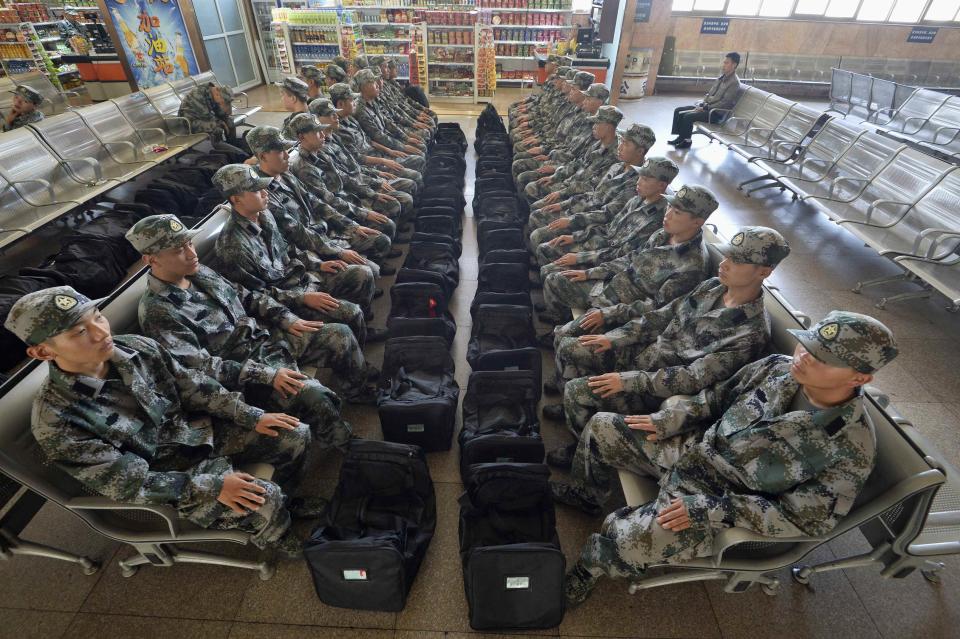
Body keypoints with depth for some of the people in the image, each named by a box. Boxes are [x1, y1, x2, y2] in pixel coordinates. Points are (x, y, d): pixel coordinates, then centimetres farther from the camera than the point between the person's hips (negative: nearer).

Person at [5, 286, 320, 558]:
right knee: (264, 501, -22)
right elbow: (126, 482, -20)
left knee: (297, 435, -4)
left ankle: (287, 503, 25)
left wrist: (252, 416, -6)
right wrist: (209, 487, -26)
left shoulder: (136, 346, -11)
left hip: (199, 432, 5)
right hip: (165, 476, -5)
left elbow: (194, 386, -1)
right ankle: (288, 548, 14)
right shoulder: (55, 420, -23)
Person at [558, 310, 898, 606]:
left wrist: (712, 509, -25)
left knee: (640, 541, -29)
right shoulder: (778, 368, -7)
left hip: (719, 493, -6)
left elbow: (805, 518, -18)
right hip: (689, 447, 6)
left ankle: (590, 564, 7)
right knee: (602, 427, 3)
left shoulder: (852, 447, -20)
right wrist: (669, 418, -4)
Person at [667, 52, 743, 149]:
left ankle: (686, 141, -11)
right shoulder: (722, 77, 14)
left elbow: (724, 103, -20)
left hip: (716, 113, -9)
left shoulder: (734, 83, -14)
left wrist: (705, 108, -20)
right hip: (705, 106, 9)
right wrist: (701, 104, 0)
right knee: (678, 110, 0)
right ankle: (681, 136, 2)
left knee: (688, 116, -29)